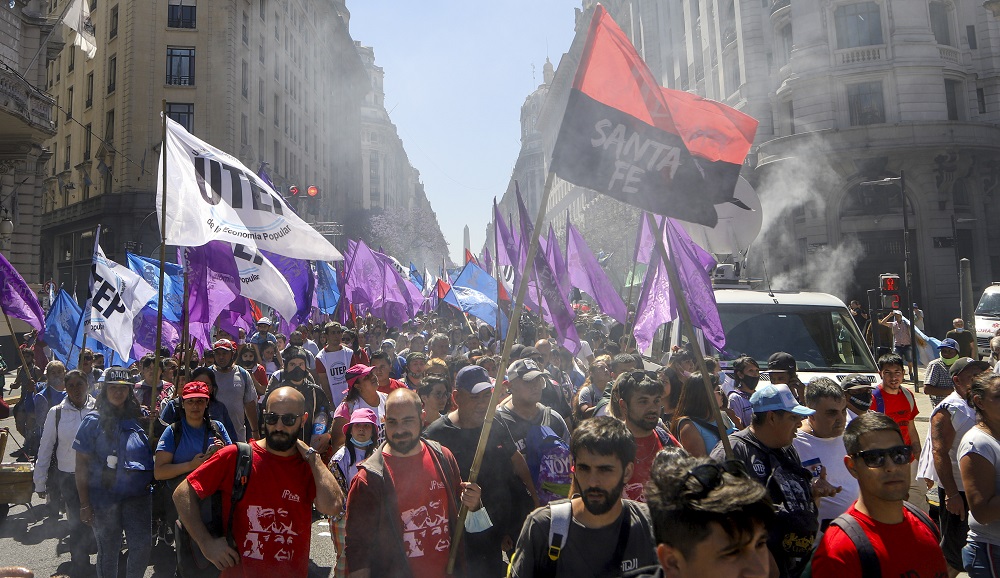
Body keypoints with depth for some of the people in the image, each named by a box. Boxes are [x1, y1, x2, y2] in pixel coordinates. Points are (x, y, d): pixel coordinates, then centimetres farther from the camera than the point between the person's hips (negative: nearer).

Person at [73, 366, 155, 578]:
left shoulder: (138, 418, 4)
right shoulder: (93, 421, -5)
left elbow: (150, 454, 13)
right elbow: (81, 466, -5)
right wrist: (84, 504, -8)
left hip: (137, 495, 2)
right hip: (105, 496, -2)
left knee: (142, 545, 1)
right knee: (108, 550, 10)